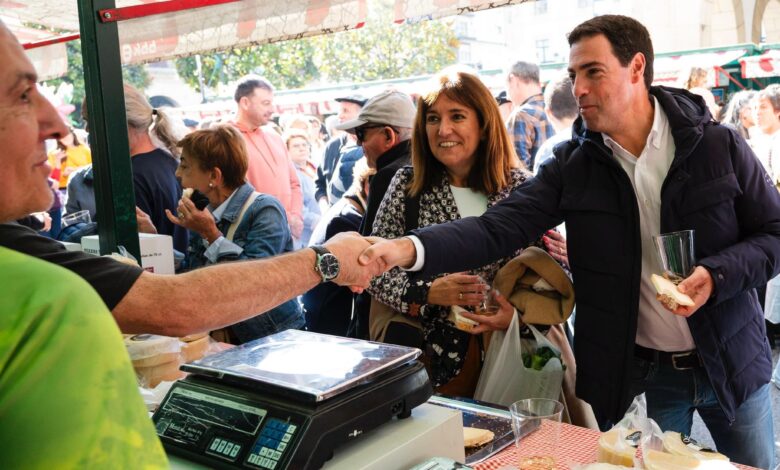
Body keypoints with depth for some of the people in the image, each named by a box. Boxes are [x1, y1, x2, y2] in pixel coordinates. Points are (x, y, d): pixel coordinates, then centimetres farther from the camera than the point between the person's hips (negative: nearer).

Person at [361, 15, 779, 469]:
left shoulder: (720, 145, -8)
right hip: (638, 372, -1)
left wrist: (717, 274, -22)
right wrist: (411, 248, -34)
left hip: (732, 361, 1)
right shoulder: (572, 165, -8)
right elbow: (498, 227, -18)